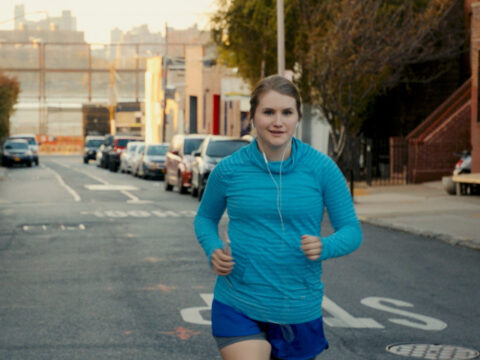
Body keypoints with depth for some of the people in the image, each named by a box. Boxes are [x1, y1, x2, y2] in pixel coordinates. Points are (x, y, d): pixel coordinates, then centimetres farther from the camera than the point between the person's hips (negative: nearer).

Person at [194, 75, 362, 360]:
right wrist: (214, 251, -6)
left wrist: (324, 247, -20)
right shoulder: (229, 170, -2)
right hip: (237, 307, -1)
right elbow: (205, 218, 14)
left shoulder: (321, 168, -4)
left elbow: (351, 229, 1)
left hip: (298, 312, 1)